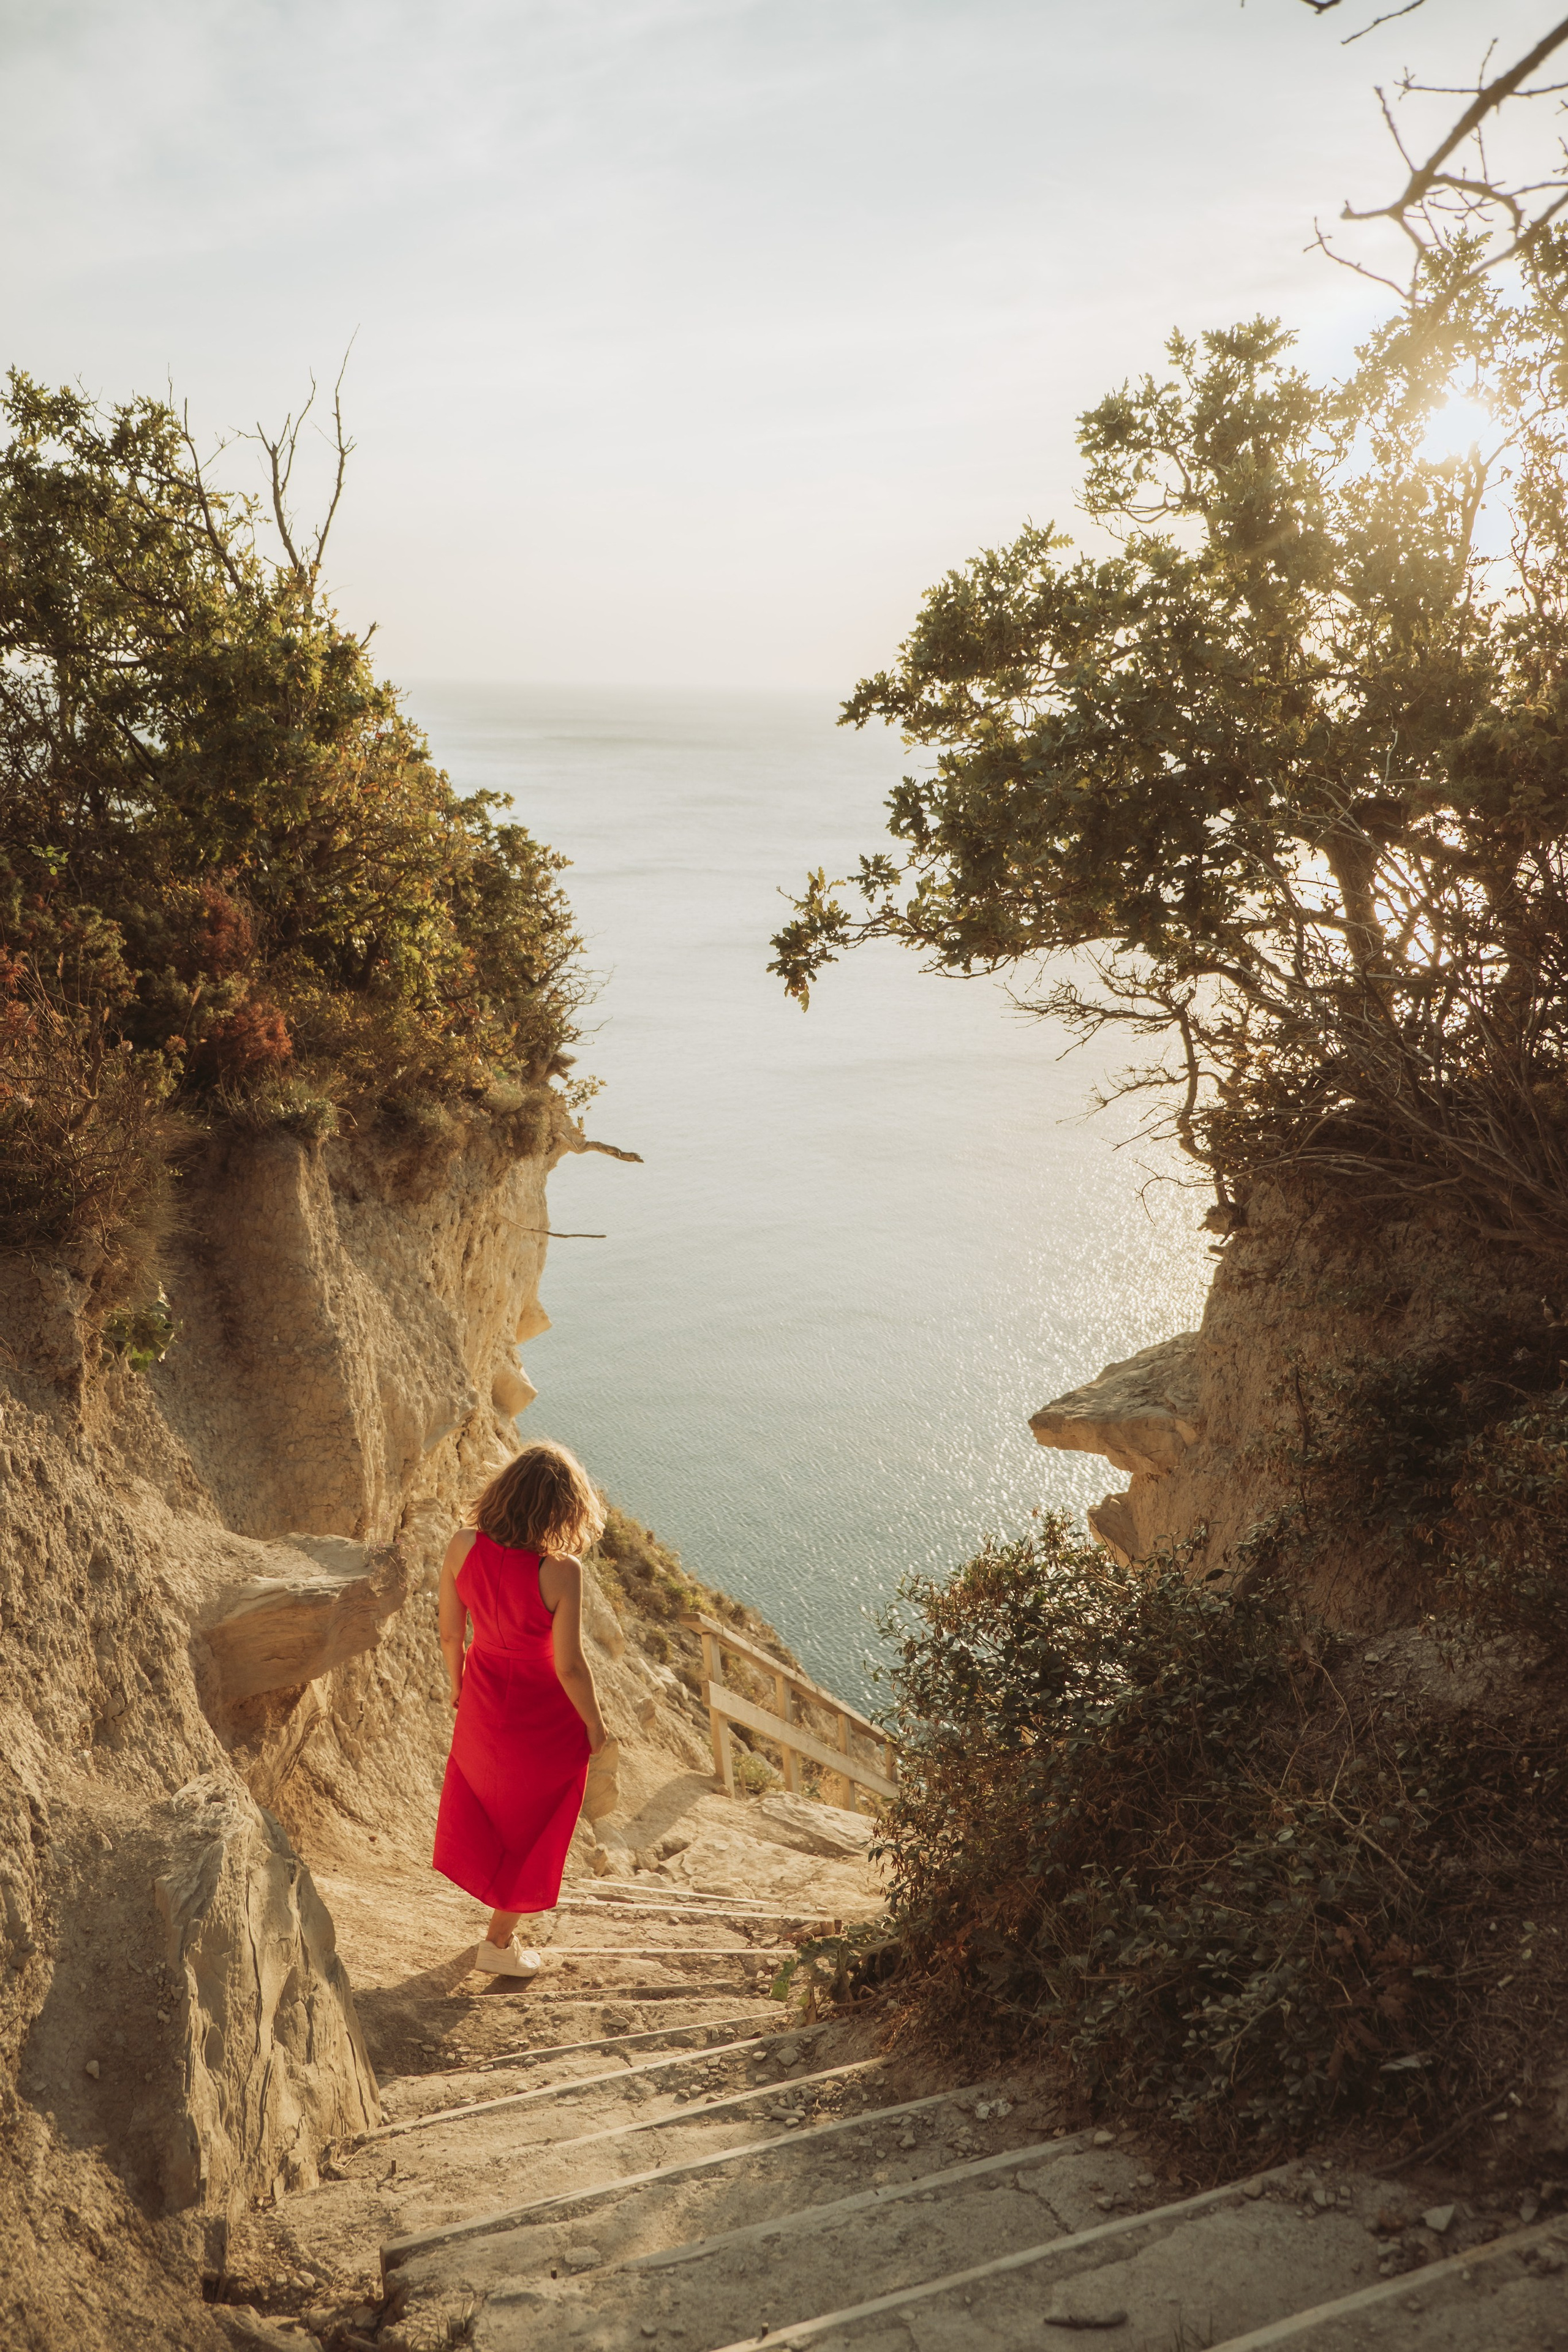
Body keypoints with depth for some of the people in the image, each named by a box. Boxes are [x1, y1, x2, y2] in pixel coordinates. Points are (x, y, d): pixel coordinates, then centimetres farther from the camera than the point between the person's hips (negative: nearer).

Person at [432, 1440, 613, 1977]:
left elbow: (450, 1634, -7)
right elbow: (569, 1666, -25)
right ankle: (499, 1943, 35)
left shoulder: (463, 1546, -20)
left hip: (483, 1699, 5)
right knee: (532, 1823, 20)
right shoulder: (560, 1571, -32)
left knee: (485, 1797, 32)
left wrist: (457, 1684, 13)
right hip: (543, 1714, -5)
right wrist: (595, 1726, -7)